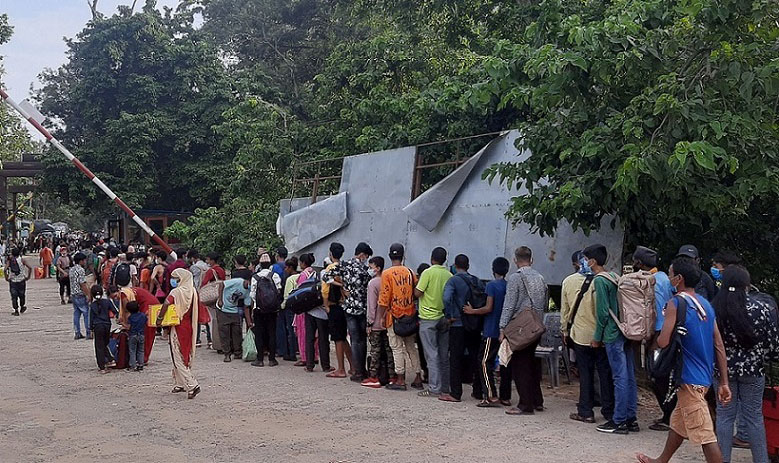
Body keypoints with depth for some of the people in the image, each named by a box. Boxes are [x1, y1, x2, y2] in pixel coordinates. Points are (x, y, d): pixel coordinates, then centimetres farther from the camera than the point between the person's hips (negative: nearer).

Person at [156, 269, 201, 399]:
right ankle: (181, 384, 24)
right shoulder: (193, 292, 5)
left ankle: (192, 385, -12)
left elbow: (166, 304, -30)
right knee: (186, 357, 17)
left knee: (178, 359, -3)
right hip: (189, 328, 7)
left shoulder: (176, 292, -16)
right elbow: (197, 309, 14)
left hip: (178, 327, -7)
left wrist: (159, 318, -18)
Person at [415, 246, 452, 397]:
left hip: (428, 318, -5)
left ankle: (434, 388, -4)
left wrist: (417, 283, 6)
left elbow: (418, 293, -12)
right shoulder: (449, 275, 4)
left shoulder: (428, 273, -11)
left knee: (432, 355, -3)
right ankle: (445, 387, 17)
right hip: (444, 318, 5)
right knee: (444, 355, 12)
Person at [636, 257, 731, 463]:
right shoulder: (706, 304, 9)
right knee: (678, 422, 24)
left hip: (689, 378, -9)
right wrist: (724, 382, 10)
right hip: (704, 376, 9)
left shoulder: (676, 303, -14)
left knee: (704, 434, -6)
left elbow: (663, 342, -22)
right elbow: (719, 346, 8)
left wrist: (654, 340, 3)